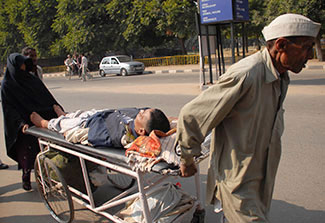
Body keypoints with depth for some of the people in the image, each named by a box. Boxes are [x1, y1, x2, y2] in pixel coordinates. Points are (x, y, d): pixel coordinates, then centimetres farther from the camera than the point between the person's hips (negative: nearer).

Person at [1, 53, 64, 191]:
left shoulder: (32, 79, 8)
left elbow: (47, 98, 11)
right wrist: (21, 123, -21)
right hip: (24, 126, -4)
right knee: (26, 151, 2)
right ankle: (26, 178, 20)